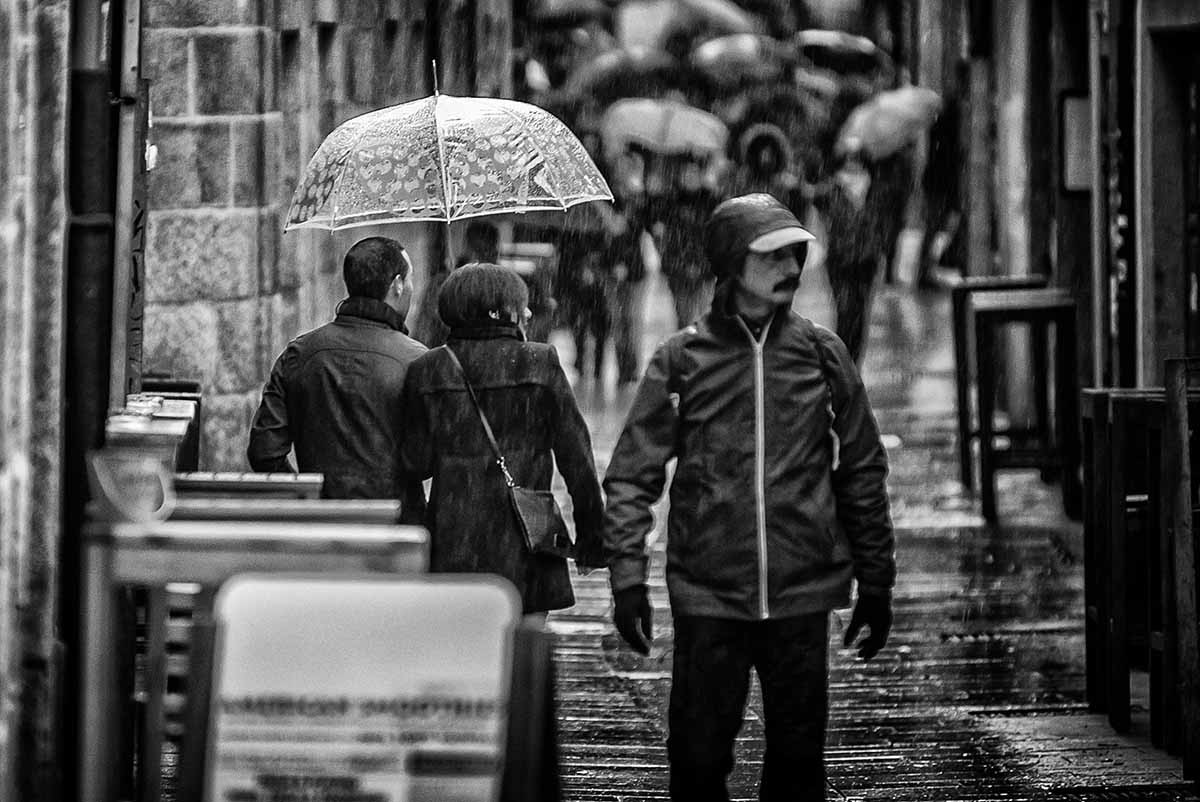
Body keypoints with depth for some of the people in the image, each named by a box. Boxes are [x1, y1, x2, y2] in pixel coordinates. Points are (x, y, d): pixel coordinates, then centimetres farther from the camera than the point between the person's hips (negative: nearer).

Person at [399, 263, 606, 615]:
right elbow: (575, 457, 0)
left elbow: (418, 463, 2)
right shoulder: (540, 364, -2)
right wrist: (591, 534, 7)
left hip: (451, 546, 2)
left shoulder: (428, 371, 3)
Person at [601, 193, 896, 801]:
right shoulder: (682, 359, 1)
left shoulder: (821, 355, 6)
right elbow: (631, 476, 1)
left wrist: (875, 585, 12)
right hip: (707, 597, -1)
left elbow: (862, 472, 12)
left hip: (802, 594, 1)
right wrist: (627, 580, -9)